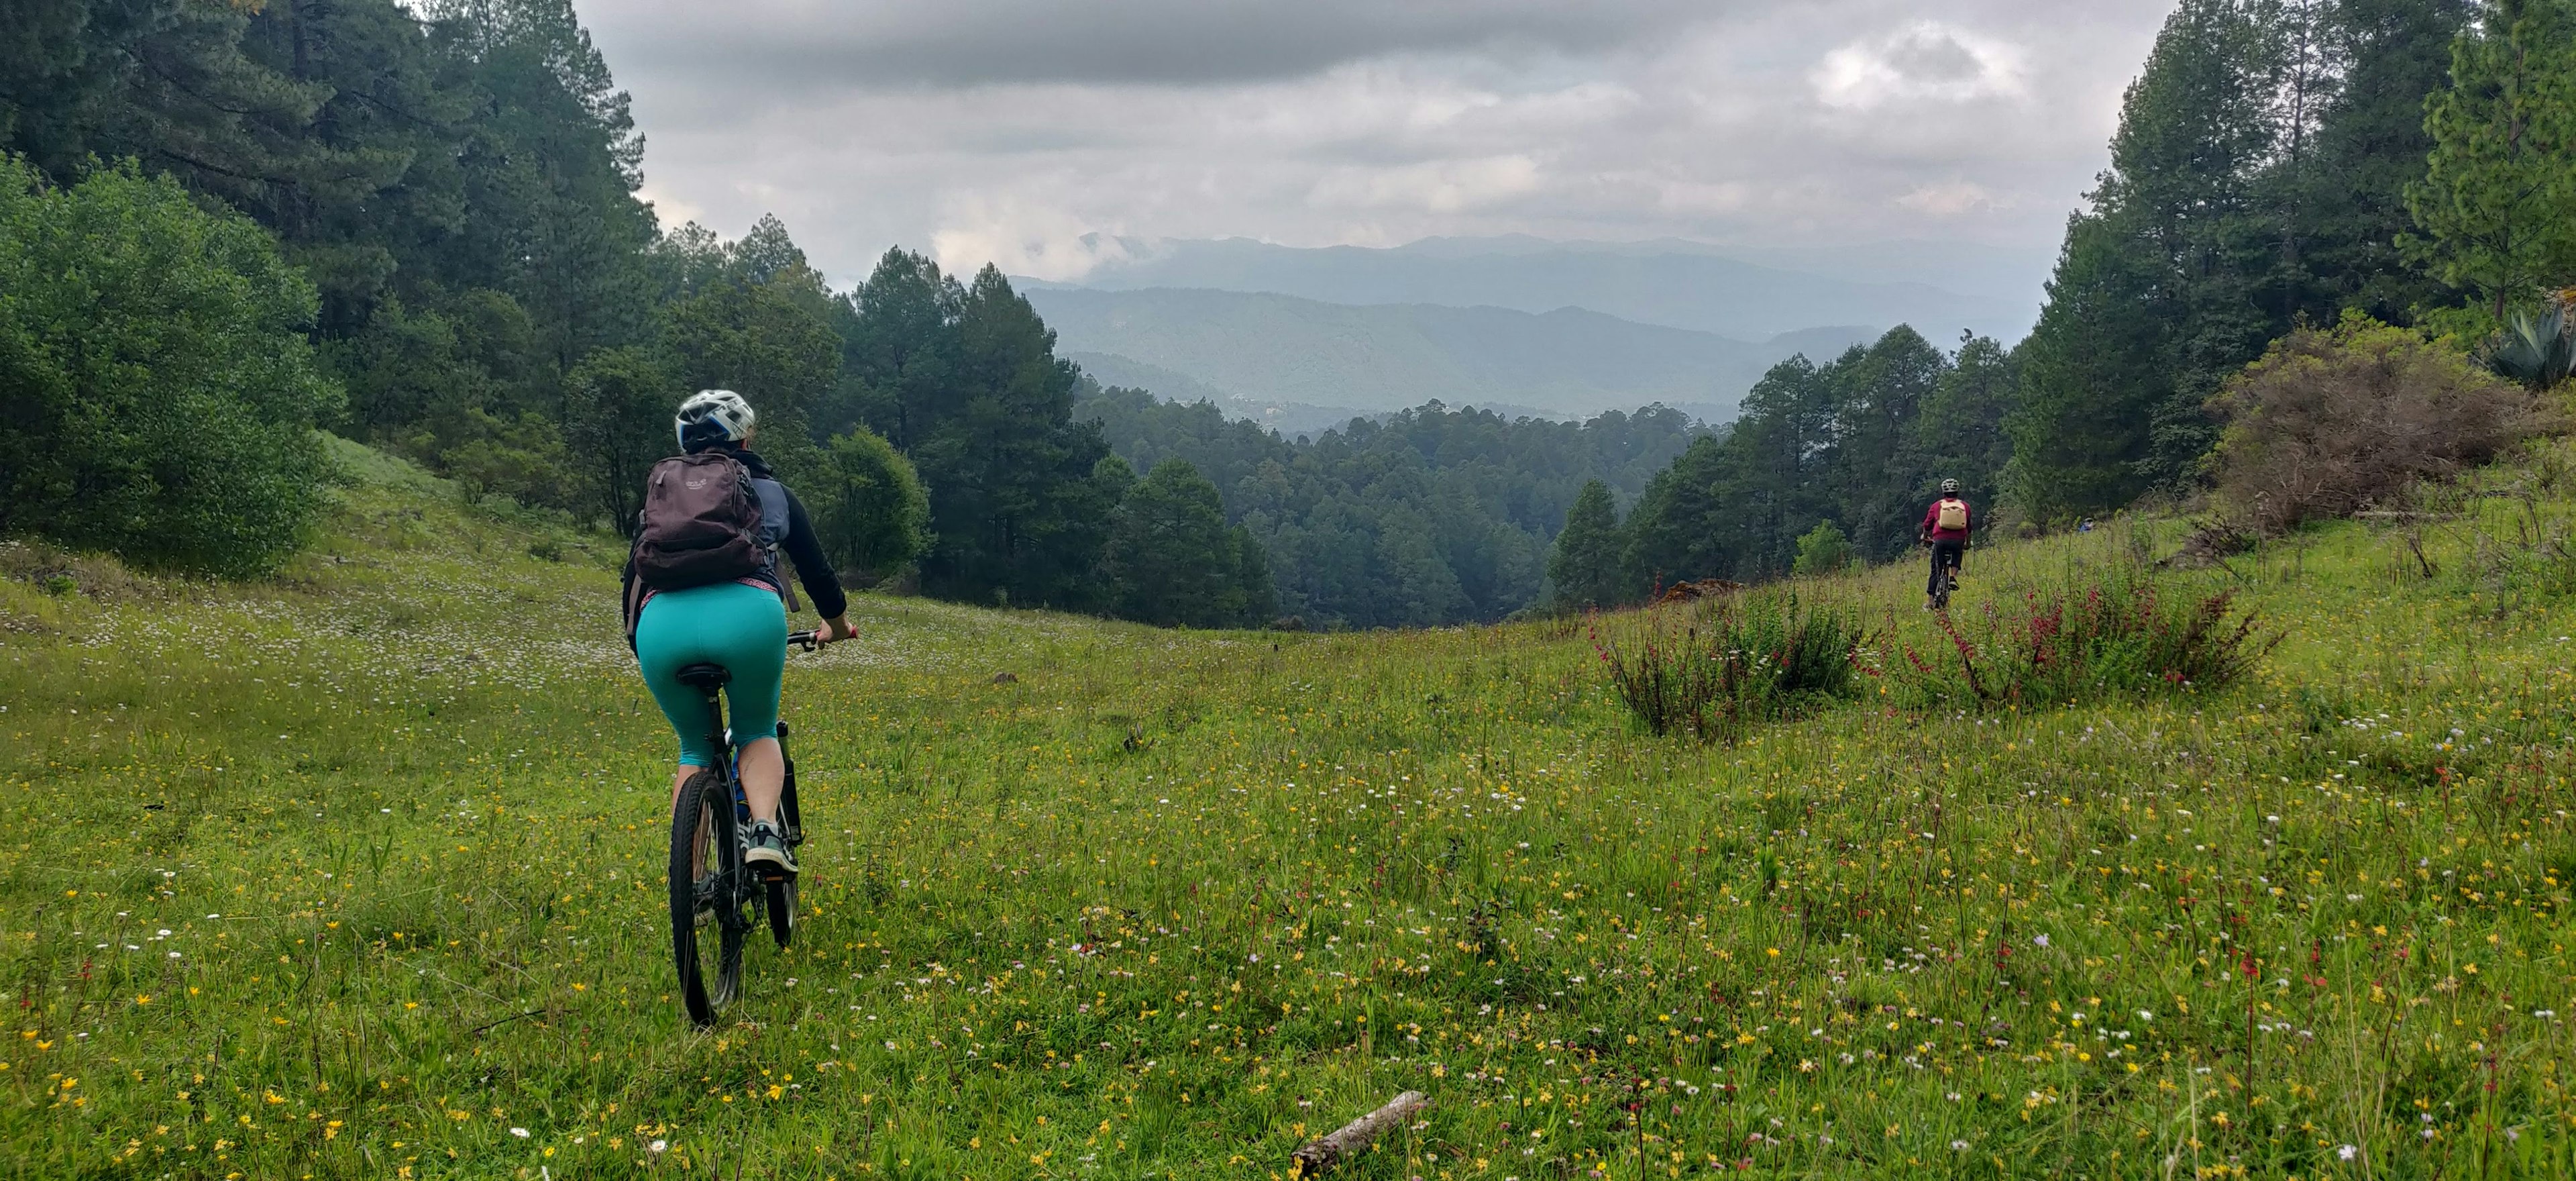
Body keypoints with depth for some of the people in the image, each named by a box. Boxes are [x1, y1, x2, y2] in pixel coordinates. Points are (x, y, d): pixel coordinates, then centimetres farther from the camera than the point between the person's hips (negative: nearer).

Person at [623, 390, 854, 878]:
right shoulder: (772, 492, 28)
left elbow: (635, 574, 32)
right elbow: (816, 569, 34)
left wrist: (638, 643, 48)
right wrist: (838, 627, 52)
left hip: (663, 623, 2)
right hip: (747, 615, -2)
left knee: (696, 749, 24)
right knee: (757, 731, 22)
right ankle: (765, 833, -6)